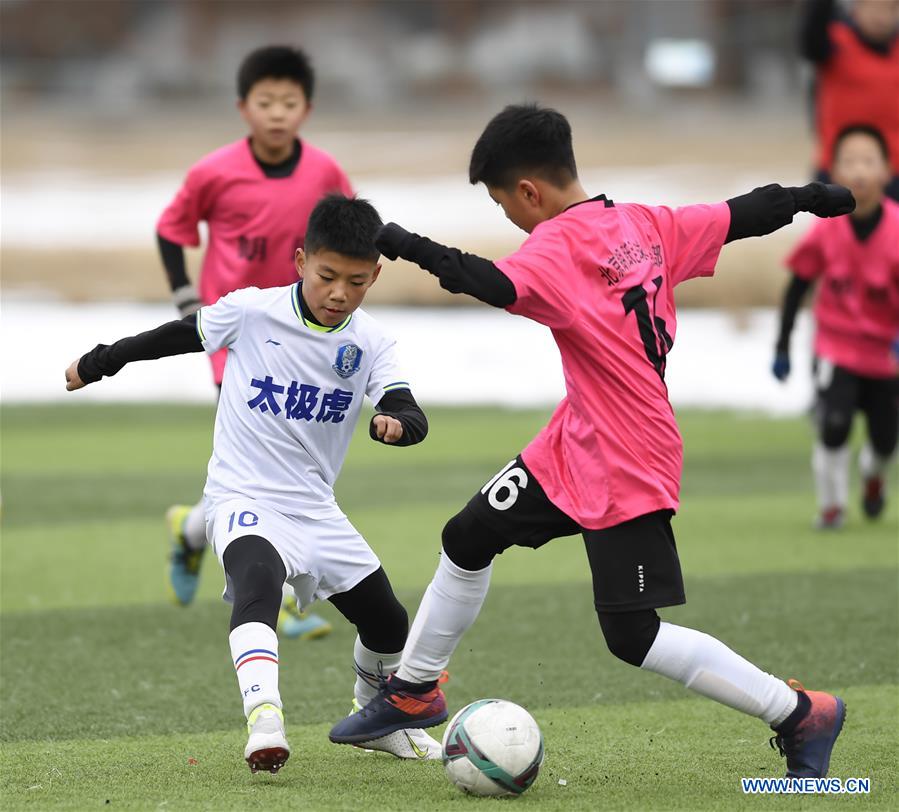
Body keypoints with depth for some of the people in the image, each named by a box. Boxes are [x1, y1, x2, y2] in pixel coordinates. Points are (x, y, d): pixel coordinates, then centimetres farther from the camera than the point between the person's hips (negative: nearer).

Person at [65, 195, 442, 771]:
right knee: (259, 583, -36)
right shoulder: (252, 311, -11)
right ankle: (264, 719, -50)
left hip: (316, 509, 4)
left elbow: (412, 415, -17)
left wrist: (394, 423, -42)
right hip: (244, 497, -4)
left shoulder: (369, 343, -5)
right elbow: (179, 336, 4)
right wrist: (96, 365, 14)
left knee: (386, 623, 13)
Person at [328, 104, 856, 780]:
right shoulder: (647, 225, 2)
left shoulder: (559, 248, -22)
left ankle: (802, 714, 2)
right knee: (469, 538, 18)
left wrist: (407, 245, -37)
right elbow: (741, 217, 11)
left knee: (634, 637, -8)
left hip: (630, 471, -10)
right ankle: (414, 692, 35)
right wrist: (806, 198, 27)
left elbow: (497, 286, -41)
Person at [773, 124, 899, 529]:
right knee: (834, 424, -19)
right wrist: (782, 347, 1)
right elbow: (798, 284, -2)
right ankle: (831, 505, 4)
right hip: (836, 346, -1)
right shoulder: (827, 229, -15)